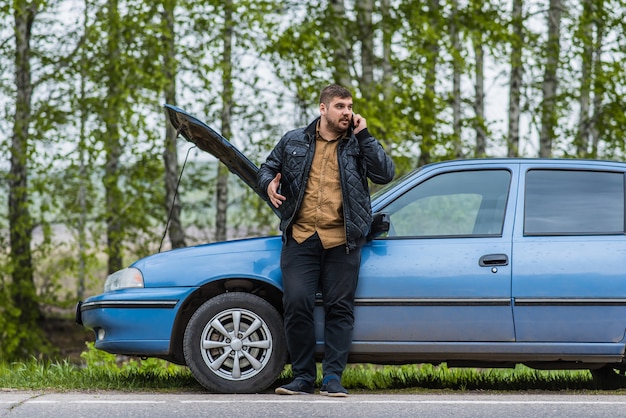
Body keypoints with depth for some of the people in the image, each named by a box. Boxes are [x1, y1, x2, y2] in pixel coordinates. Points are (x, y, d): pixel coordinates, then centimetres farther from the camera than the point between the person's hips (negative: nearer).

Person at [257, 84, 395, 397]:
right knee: (296, 304, -8)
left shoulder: (357, 145, 10)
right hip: (300, 239, 0)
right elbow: (267, 168, 22)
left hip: (342, 242, 0)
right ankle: (303, 377, 2)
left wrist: (363, 136, -4)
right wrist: (268, 184, -1)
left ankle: (332, 377, 3)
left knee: (340, 309, -1)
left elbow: (385, 174, -3)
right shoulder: (294, 142, 13)